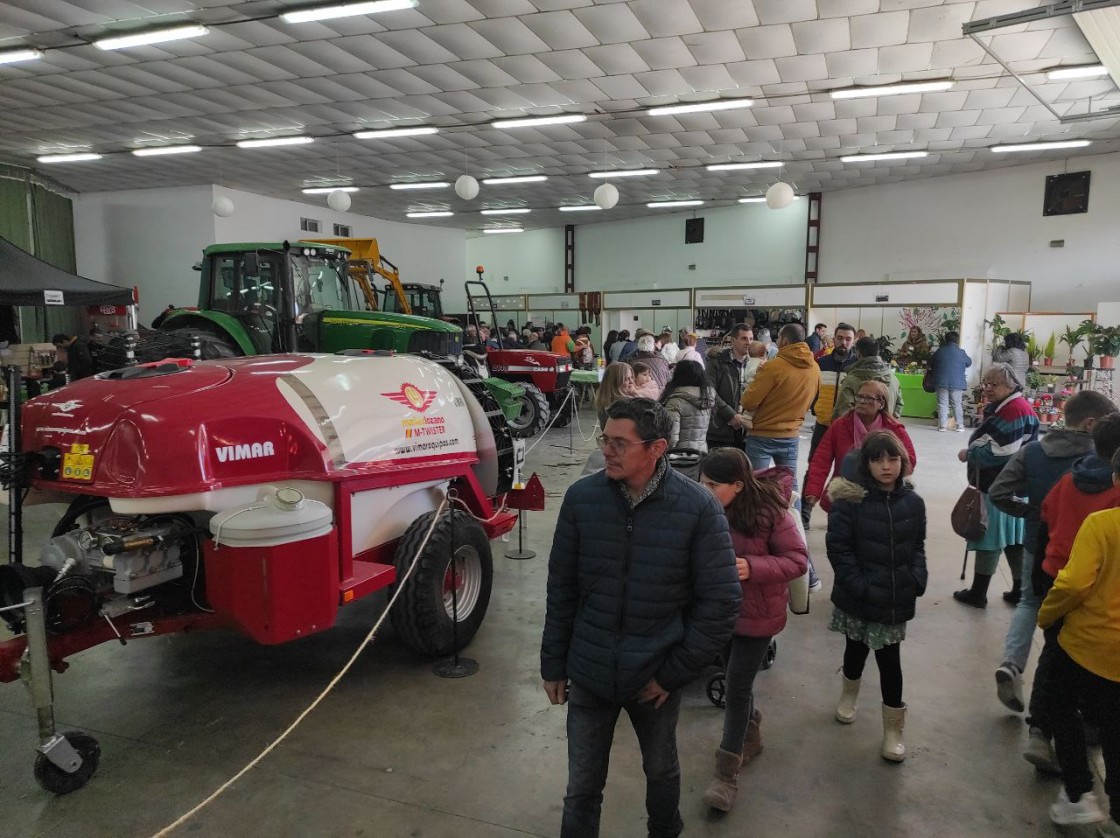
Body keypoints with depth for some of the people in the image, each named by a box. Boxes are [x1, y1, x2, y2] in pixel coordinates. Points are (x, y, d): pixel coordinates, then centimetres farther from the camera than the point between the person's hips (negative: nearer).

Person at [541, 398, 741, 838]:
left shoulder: (698, 507, -16)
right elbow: (561, 589, -2)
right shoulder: (581, 497, -12)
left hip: (656, 675, 0)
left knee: (661, 771, 26)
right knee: (582, 786, 13)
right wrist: (553, 665, 3)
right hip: (589, 672, 0)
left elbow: (721, 602, -11)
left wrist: (675, 672, -10)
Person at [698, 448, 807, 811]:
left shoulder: (771, 512, -23)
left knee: (736, 687, 0)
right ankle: (750, 737, 47)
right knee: (734, 681, 20)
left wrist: (752, 567, -31)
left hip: (757, 614, -4)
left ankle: (727, 773, 15)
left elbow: (798, 560, -17)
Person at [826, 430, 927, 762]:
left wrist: (917, 579, -5)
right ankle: (849, 694, 47)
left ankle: (893, 728, 20)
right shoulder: (850, 500, -14)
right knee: (857, 649, 18)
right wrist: (859, 585, -19)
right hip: (857, 597, -2)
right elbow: (838, 546, -14)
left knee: (890, 661, 6)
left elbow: (918, 545, 9)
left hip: (896, 599, 2)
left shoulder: (912, 502, -1)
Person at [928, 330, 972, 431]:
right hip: (957, 383, 0)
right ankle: (960, 425, 10)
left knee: (942, 404, 3)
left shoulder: (940, 351, 0)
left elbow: (931, 363, 11)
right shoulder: (961, 352, -4)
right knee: (957, 404, 8)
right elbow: (969, 363, 12)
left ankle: (943, 425, 0)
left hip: (941, 382, 0)